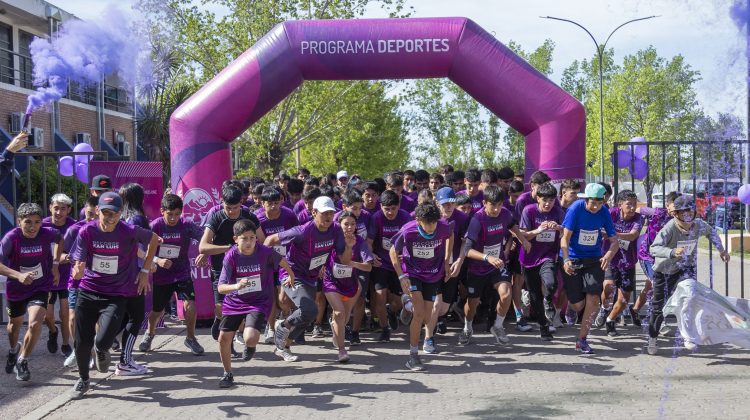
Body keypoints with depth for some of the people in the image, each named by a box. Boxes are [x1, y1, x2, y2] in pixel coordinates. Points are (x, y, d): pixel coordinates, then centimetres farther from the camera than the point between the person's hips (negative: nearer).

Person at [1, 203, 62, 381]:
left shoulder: (47, 233, -19)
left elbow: (60, 239, 6)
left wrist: (55, 264, 0)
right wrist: (18, 275, -47)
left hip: (40, 288, -1)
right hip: (16, 289, 1)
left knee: (35, 324, -22)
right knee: (15, 324, 24)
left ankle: (22, 361, 2)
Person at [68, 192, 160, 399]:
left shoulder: (130, 231, -15)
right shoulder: (86, 231, -10)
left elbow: (154, 239, 4)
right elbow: (78, 264, -11)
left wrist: (145, 271, 3)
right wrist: (77, 271, -36)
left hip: (116, 296, -2)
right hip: (87, 292, 2)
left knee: (102, 341, -17)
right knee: (82, 342, 5)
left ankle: (101, 351, 23)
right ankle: (83, 379, 35)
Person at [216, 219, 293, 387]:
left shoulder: (265, 252, -19)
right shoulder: (231, 256, -18)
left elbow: (281, 260, 5)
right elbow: (221, 287, -22)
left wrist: (291, 275, 22)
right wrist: (236, 286, -42)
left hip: (259, 302, -2)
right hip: (234, 302, 2)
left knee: (250, 338, -23)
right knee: (223, 338, -1)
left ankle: (250, 346, 19)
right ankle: (228, 374, 25)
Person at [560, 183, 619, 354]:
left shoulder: (604, 212, -7)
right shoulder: (576, 208, -16)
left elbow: (614, 241, -4)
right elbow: (565, 237, -16)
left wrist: (608, 256, -26)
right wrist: (566, 260, -30)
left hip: (594, 259, 2)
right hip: (573, 260, -2)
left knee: (593, 298, -13)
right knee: (577, 305, -3)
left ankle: (582, 339, -1)